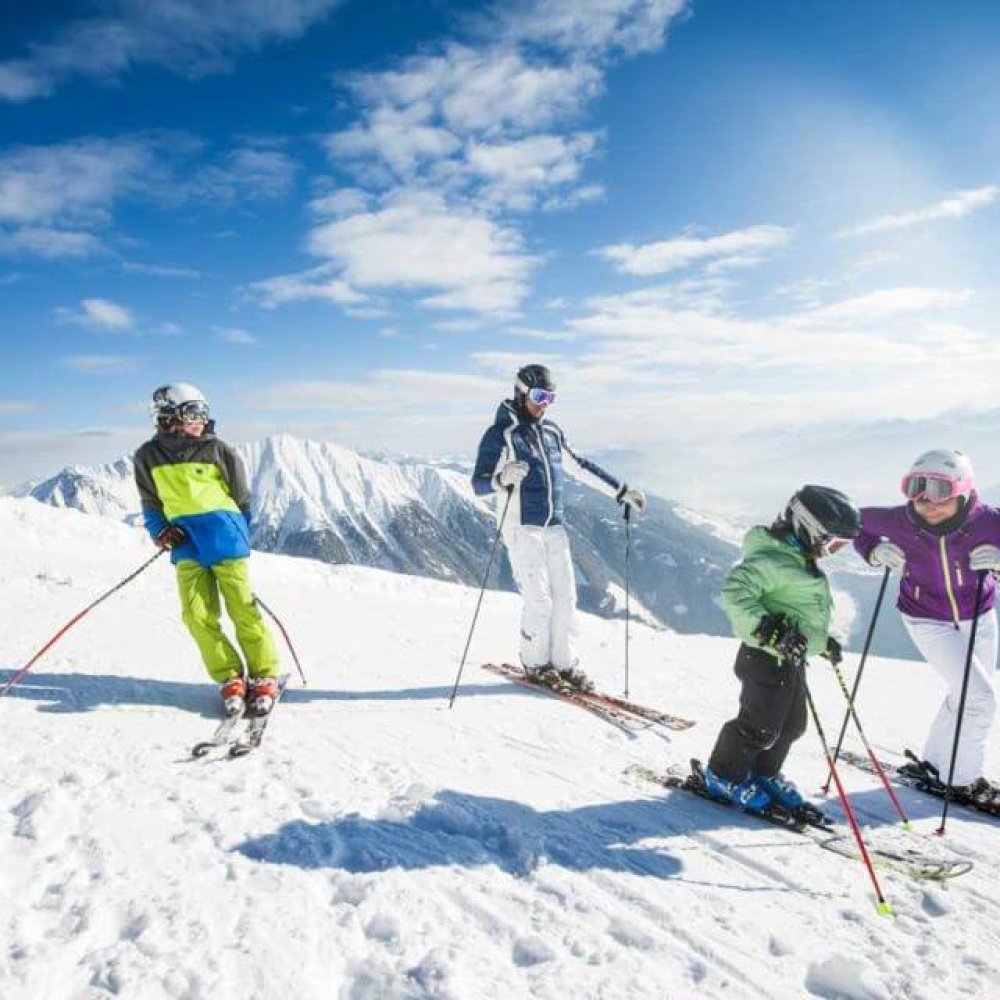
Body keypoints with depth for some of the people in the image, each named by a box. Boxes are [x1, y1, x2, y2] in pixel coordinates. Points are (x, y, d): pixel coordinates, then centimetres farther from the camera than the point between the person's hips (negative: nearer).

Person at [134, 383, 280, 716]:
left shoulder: (217, 450, 0)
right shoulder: (149, 456, 7)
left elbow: (242, 499, 9)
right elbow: (151, 505, 18)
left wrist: (238, 537, 7)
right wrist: (161, 531, 2)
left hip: (224, 538, -2)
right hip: (186, 545, 2)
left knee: (243, 610, -3)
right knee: (198, 616, -6)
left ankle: (264, 676, 8)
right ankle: (229, 678, 8)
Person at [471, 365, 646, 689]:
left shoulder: (552, 431, 13)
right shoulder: (501, 434, -7)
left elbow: (582, 466, 20)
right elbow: (479, 484, -14)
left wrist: (622, 492, 20)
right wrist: (503, 479, -36)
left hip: (554, 526, 6)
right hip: (522, 528, -6)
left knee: (565, 596, 5)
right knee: (539, 598, -7)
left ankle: (563, 662, 16)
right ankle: (535, 663, 12)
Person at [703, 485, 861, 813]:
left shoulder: (802, 561, 13)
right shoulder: (772, 559, -22)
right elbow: (735, 590, -34)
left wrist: (823, 641, 31)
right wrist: (768, 629, -38)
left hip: (793, 657, 10)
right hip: (766, 658, -10)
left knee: (791, 724, 19)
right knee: (761, 726, 0)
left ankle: (764, 774, 38)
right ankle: (724, 775, 20)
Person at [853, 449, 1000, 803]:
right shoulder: (900, 521, -26)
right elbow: (858, 520, -8)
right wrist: (875, 552, -25)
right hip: (928, 622, -4)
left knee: (965, 695, 18)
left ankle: (935, 761, 41)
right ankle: (962, 779, 13)